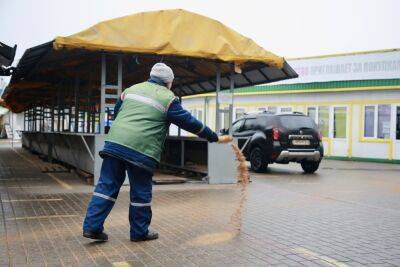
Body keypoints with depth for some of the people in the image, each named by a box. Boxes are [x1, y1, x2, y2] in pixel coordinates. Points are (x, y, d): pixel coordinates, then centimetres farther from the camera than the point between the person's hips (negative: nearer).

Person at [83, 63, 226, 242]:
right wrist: (211, 135, 14)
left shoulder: (132, 89, 19)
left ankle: (92, 226, 6)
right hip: (141, 150, -5)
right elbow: (188, 121, 4)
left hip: (114, 142, 5)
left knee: (107, 185, 10)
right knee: (141, 192, 8)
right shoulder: (167, 98, 3)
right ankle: (139, 232, 20)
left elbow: (116, 113, 27)